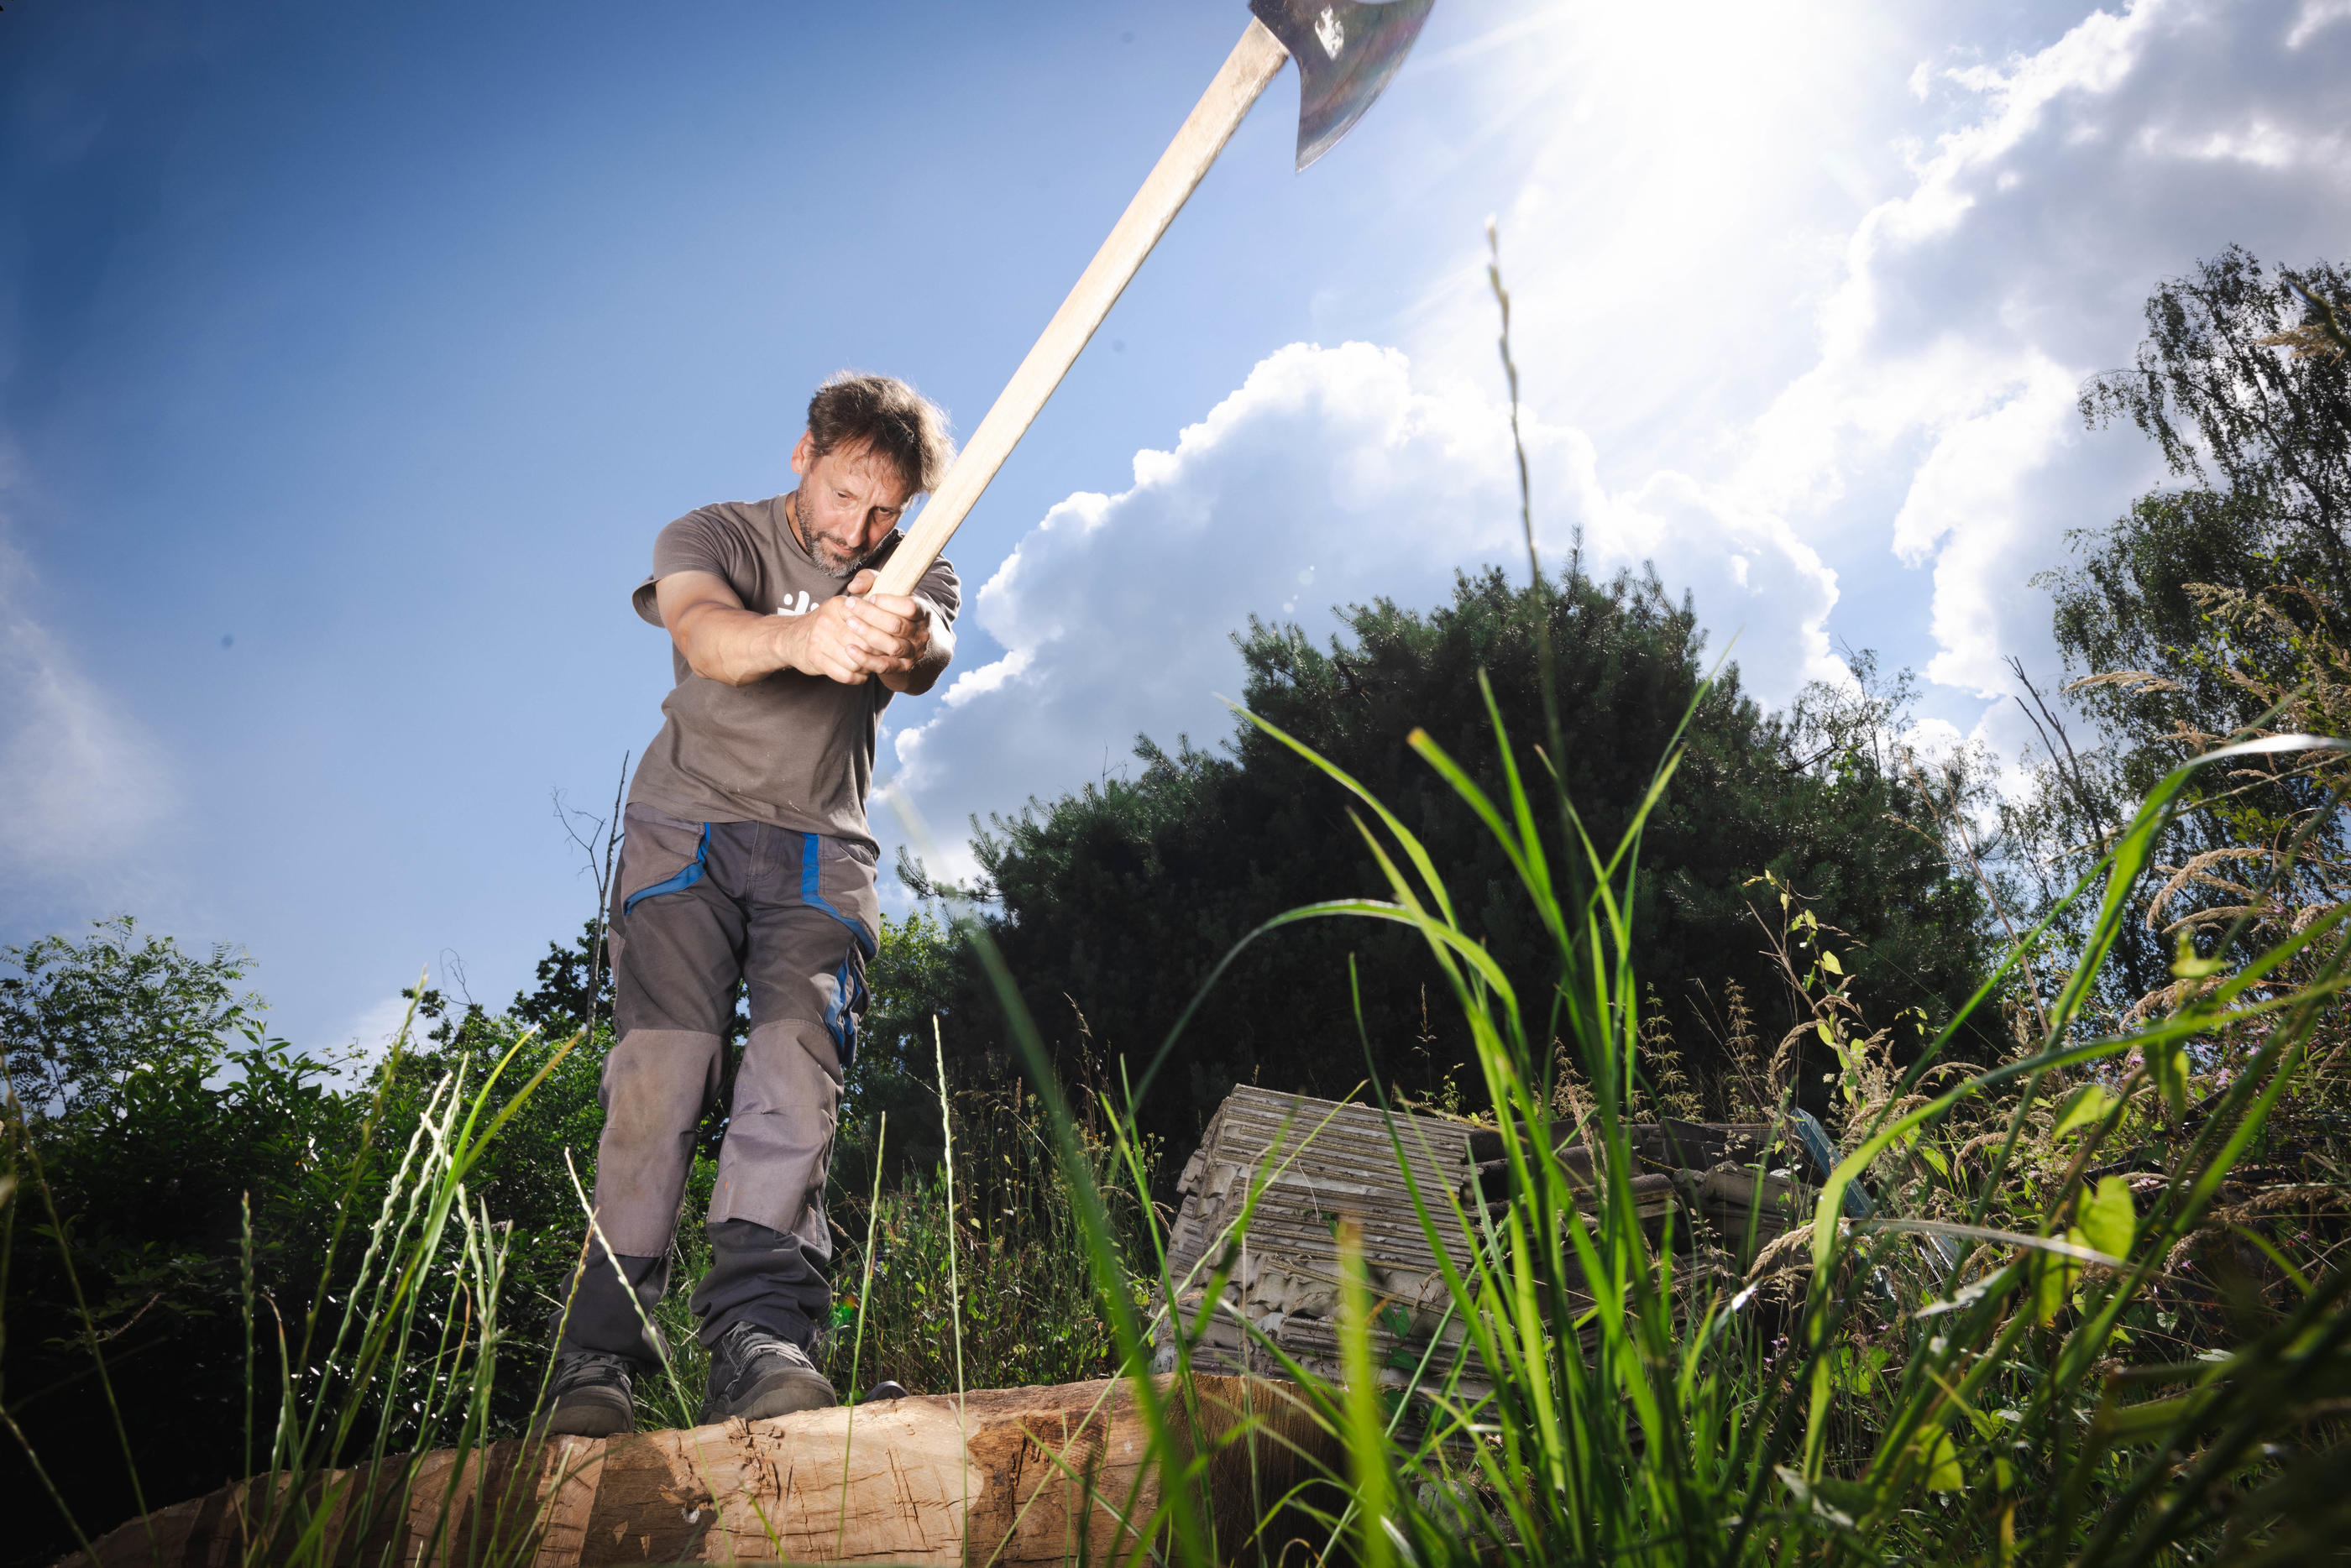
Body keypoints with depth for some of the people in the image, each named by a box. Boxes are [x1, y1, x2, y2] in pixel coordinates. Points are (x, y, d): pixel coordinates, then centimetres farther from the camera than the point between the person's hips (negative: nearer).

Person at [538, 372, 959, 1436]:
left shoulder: (918, 578, 3)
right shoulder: (713, 536, -3)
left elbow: (926, 660, -22)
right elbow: (704, 632, -27)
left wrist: (902, 639, -48)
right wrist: (801, 636, -51)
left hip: (819, 850, 1)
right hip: (687, 829, -1)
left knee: (797, 1058, -22)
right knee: (662, 1060, -18)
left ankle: (760, 1331, -34)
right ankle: (599, 1349, -16)